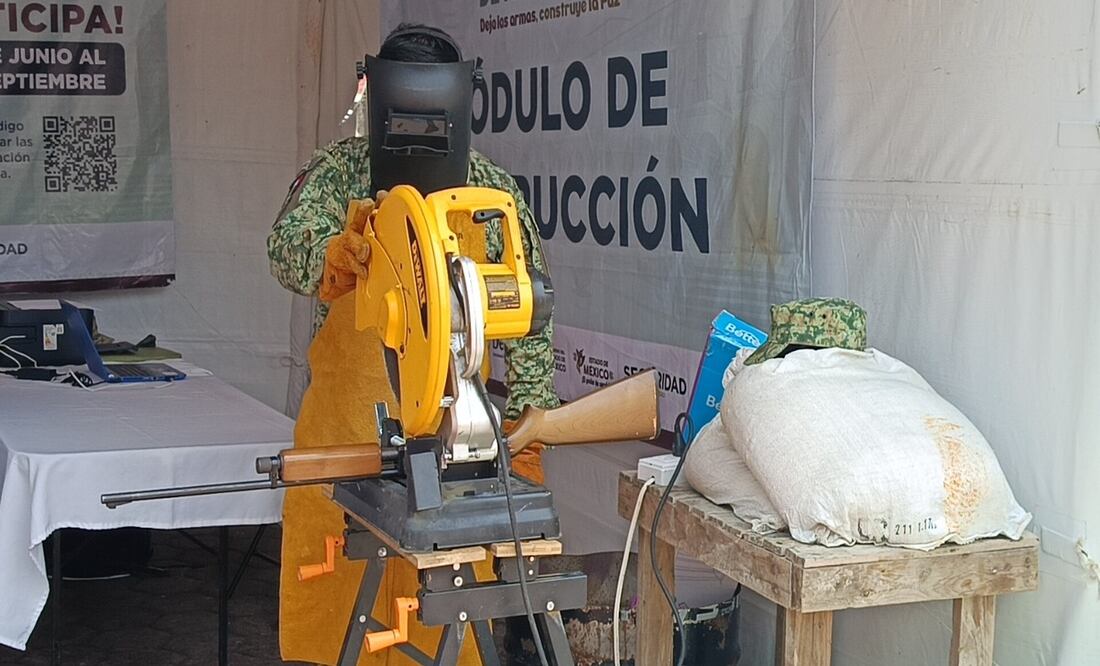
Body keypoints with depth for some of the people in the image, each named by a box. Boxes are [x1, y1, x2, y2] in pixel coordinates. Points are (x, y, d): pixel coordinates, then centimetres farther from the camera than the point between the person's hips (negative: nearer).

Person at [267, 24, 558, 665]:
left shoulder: (495, 192, 2)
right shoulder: (339, 170, 2)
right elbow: (287, 245, -16)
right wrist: (341, 253, -39)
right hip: (345, 425, 0)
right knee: (333, 605, 7)